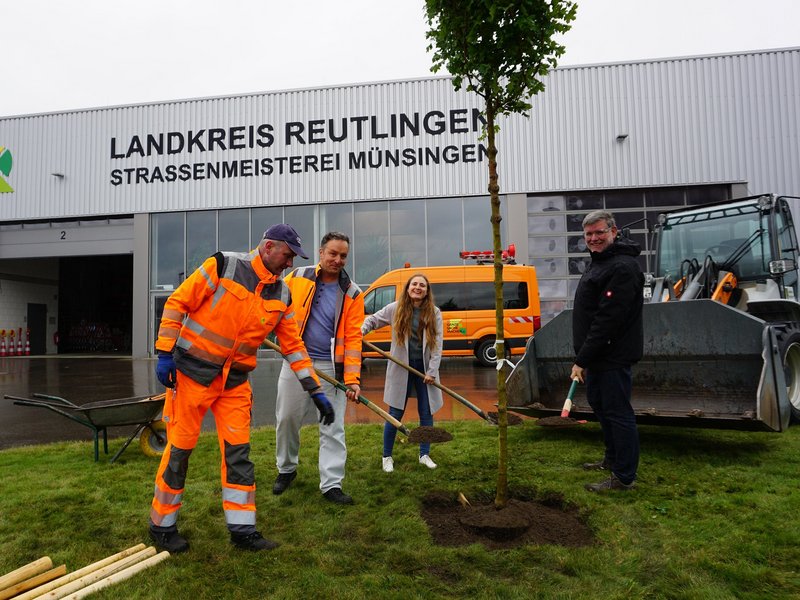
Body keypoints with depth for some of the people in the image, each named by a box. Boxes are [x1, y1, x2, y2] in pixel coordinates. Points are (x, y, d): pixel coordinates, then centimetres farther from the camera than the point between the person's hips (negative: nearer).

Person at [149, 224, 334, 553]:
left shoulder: (281, 295, 3)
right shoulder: (224, 266, -13)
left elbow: (293, 344, 6)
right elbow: (177, 303, -11)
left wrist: (316, 391, 3)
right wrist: (165, 354, -15)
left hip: (235, 380, 5)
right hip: (192, 371, -5)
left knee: (238, 450, 5)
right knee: (180, 446, 4)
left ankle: (242, 528, 17)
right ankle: (162, 525, 24)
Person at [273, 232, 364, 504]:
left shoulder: (352, 293, -1)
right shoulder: (297, 277, 1)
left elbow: (353, 338, -6)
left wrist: (352, 378, -14)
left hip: (331, 367, -1)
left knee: (333, 427, 3)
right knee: (287, 418, 11)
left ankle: (331, 484, 13)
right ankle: (286, 469, 34)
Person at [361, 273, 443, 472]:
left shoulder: (434, 313, -1)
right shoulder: (395, 309, -2)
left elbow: (437, 344, -3)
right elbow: (372, 320, 8)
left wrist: (432, 371, -9)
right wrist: (360, 331, -14)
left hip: (424, 368, 2)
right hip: (401, 368, -2)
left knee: (426, 412, 9)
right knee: (395, 413, 3)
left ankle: (424, 454, 26)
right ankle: (387, 456, 19)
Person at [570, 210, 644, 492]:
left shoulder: (622, 267, -21)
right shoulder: (600, 262, 14)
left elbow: (608, 320, -26)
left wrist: (582, 359, -23)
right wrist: (583, 356, 17)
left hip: (613, 355, -11)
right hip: (598, 353, 11)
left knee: (617, 411, -2)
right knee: (598, 403, 21)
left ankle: (624, 476, 11)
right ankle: (613, 458, 39)